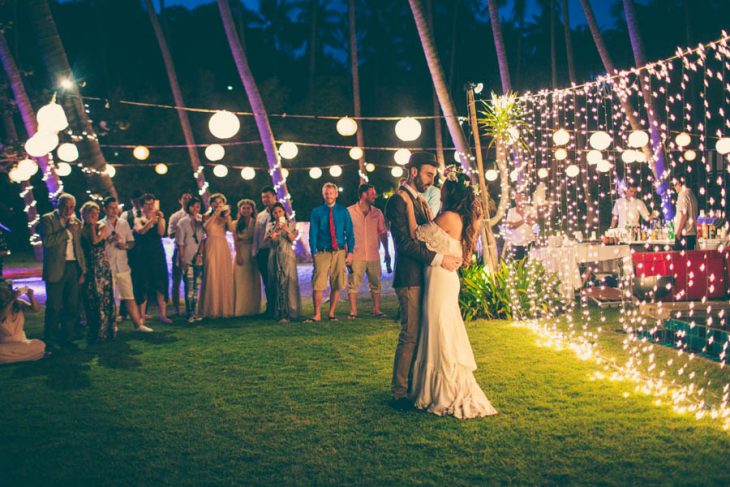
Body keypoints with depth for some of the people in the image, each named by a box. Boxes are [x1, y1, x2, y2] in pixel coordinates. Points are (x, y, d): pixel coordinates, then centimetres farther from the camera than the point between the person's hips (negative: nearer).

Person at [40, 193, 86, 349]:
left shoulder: (76, 222, 14)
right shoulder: (48, 219, -1)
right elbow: (47, 241, -16)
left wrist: (82, 270, 11)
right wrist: (67, 230, -16)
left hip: (74, 267, 5)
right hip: (56, 269, -5)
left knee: (72, 307, 8)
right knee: (54, 307, -2)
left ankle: (67, 337, 17)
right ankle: (49, 341, 7)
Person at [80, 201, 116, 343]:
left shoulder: (102, 227, 2)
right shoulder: (81, 230, 5)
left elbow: (95, 241, -17)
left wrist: (92, 226, -7)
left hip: (102, 268, -1)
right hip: (88, 269, 1)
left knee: (103, 298, 0)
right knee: (90, 300, 4)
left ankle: (104, 332, 10)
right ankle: (93, 333, 14)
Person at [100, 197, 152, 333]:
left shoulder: (124, 223, 13)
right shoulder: (101, 224, 1)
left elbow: (132, 242, 15)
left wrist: (126, 245, -6)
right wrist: (111, 239, -20)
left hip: (122, 265, 3)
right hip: (107, 266, -3)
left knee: (129, 296, 3)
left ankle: (138, 324, 5)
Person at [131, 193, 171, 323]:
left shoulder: (158, 218, 10)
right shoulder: (138, 220, 5)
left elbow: (161, 232, -8)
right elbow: (141, 231, -17)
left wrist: (160, 218, -20)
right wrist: (151, 221, -31)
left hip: (157, 255, 2)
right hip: (143, 255, -2)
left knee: (160, 285, -1)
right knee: (143, 286, 0)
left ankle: (163, 314, 4)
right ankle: (142, 315, 7)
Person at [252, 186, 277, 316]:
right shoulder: (260, 215, 18)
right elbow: (256, 235, 17)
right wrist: (254, 251, 10)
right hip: (262, 252, 5)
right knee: (266, 281, 8)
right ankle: (270, 307, 16)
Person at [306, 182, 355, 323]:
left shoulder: (343, 211, 6)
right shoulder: (317, 212, 4)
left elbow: (349, 233, 6)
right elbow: (313, 234, 2)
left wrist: (350, 252, -1)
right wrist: (314, 253, -5)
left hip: (339, 253, 2)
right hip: (322, 253, -1)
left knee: (336, 286, 5)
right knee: (318, 285, -9)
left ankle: (331, 313, 17)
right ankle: (317, 315, -1)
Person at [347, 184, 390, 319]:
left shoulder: (377, 212, 8)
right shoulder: (349, 211, -1)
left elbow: (383, 233, 12)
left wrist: (387, 252, 10)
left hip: (374, 255, 3)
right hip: (356, 256, -3)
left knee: (375, 284, 7)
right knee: (353, 284, -3)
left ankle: (376, 310, 15)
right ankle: (353, 312, 4)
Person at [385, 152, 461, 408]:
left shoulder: (421, 202, 20)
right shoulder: (398, 201, -9)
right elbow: (404, 243, -18)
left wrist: (452, 256, 1)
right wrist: (438, 258, -20)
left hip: (424, 278, 9)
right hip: (410, 279, -9)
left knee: (422, 335, 12)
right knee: (410, 336, -5)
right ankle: (399, 393, 4)